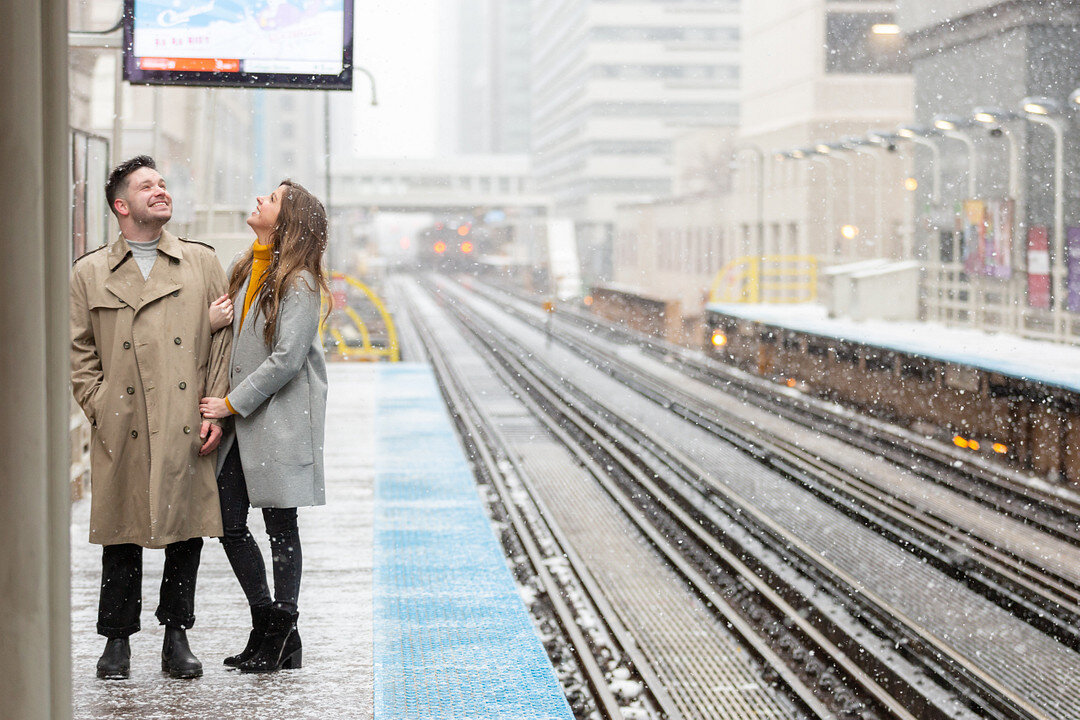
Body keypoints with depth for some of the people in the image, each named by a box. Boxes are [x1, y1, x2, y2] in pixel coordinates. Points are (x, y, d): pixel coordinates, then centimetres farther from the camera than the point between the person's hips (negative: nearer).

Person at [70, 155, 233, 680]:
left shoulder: (202, 262, 10)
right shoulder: (89, 273, 8)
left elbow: (222, 339, 8)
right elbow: (79, 355, 8)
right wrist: (101, 412, -3)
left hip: (188, 431, 1)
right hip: (123, 434, -1)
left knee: (187, 533, 4)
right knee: (122, 536, 3)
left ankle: (176, 637, 16)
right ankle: (118, 641, 15)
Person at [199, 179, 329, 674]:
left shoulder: (299, 282, -11)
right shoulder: (241, 270, 12)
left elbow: (286, 359, -15)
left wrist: (233, 404, -12)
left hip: (280, 416, -7)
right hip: (238, 417, 7)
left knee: (280, 525, 1)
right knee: (228, 522, 6)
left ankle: (281, 635, 10)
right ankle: (267, 627, 17)